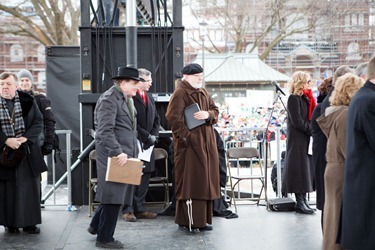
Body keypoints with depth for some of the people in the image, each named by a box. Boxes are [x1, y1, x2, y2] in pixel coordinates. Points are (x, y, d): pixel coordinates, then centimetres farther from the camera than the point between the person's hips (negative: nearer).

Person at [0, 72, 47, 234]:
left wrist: (25, 138, -14)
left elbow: (38, 123, 0)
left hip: (27, 151, 1)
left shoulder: (27, 101, 0)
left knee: (29, 187, 5)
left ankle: (29, 222, 15)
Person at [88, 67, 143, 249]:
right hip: (113, 155, -10)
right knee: (113, 195, -3)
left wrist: (134, 152, 17)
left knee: (115, 194, 15)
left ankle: (96, 226, 31)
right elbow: (105, 131, -22)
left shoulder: (127, 99, 18)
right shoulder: (109, 99, -14)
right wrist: (118, 152, -25)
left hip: (125, 154, 10)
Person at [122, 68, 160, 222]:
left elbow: (156, 119, 18)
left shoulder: (149, 98, 18)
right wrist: (147, 136, -15)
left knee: (144, 177, 9)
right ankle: (128, 210, 6)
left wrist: (154, 136, 1)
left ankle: (139, 208, 17)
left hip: (147, 145, 8)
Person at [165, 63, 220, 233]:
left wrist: (208, 114, -7)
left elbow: (215, 110, 16)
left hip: (206, 142, 8)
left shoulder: (204, 93, 17)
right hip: (190, 143, -8)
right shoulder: (180, 93, -8)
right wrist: (186, 136, -19)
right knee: (190, 181, -6)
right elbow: (173, 117, -16)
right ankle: (187, 221, 2)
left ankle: (203, 219, 19)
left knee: (205, 180, 10)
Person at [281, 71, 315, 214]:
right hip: (297, 139, -9)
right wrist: (312, 129, -12)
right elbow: (297, 121, -16)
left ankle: (303, 200, 15)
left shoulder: (305, 98, 16)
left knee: (306, 168, 9)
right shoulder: (294, 98, -10)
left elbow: (310, 117, 16)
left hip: (306, 139, 9)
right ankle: (300, 202, 0)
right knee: (299, 168, -5)